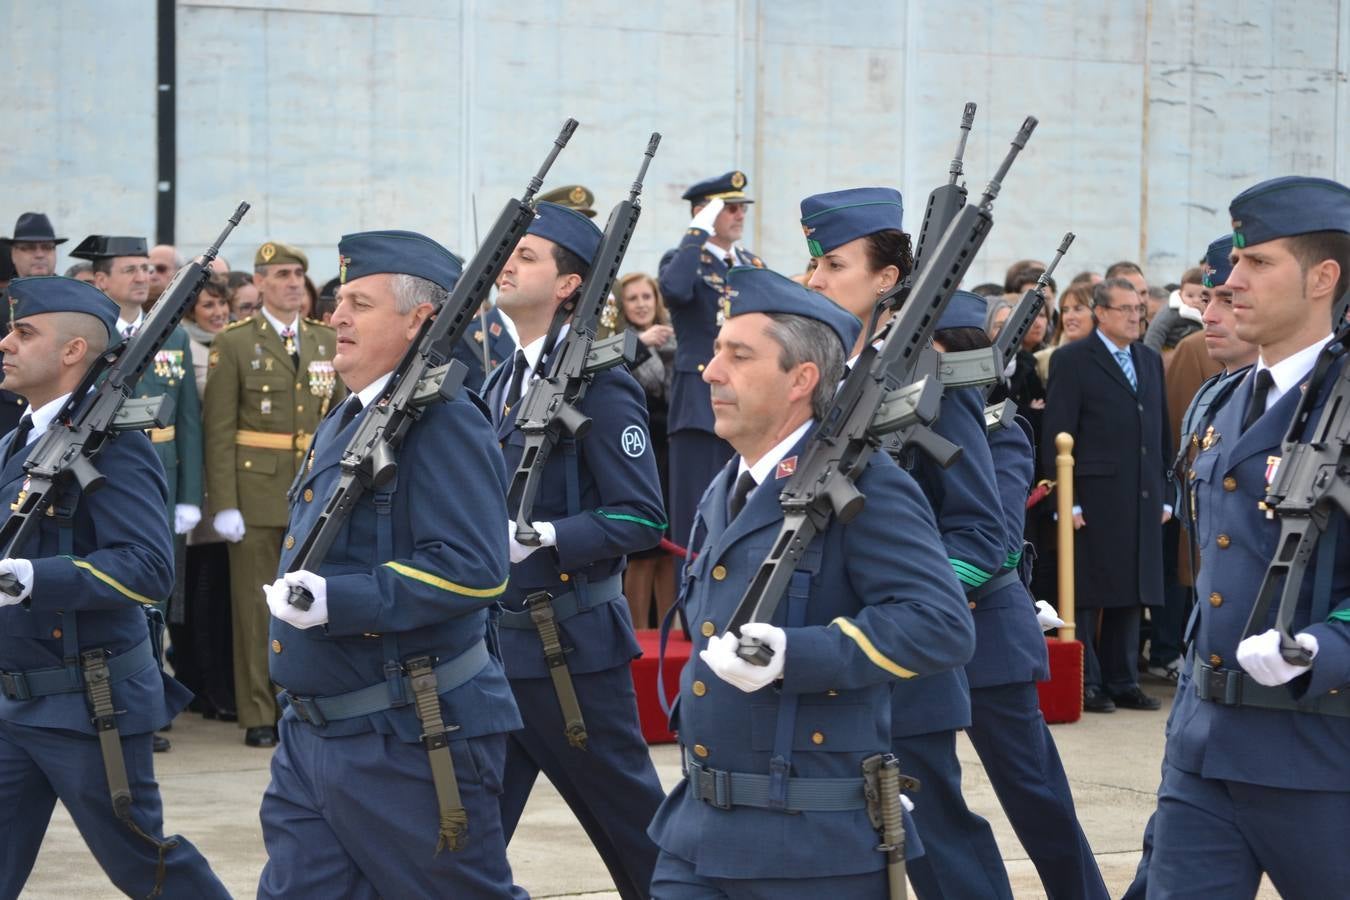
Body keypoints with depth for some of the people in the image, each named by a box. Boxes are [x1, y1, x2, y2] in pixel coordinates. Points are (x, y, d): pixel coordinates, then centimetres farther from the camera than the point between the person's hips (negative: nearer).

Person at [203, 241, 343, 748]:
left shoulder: (327, 342, 11)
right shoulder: (234, 344, -1)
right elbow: (219, 430, -5)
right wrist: (224, 504, -12)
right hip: (257, 491, -4)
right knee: (255, 605, 1)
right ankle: (259, 717, 7)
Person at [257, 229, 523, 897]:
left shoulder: (442, 423, -15)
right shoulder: (345, 420, 15)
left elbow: (472, 570, -25)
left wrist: (337, 600, -27)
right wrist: (299, 587, 14)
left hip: (410, 744, -9)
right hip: (313, 735, 9)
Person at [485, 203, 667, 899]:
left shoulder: (599, 383, -14)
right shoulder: (502, 382, 12)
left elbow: (642, 518, -18)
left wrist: (540, 538, -26)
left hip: (569, 644, -8)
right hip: (494, 639, 8)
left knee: (630, 824, 6)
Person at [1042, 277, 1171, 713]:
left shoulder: (1151, 360, 16)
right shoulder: (1071, 360, -3)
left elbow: (1161, 432, 18)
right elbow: (1056, 435, -8)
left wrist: (1163, 493, 12)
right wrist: (1066, 500, -13)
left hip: (1142, 498, 6)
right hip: (1093, 499, -6)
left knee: (1132, 594, 9)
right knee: (1087, 595, 0)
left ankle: (1122, 681, 17)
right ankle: (1085, 684, 6)